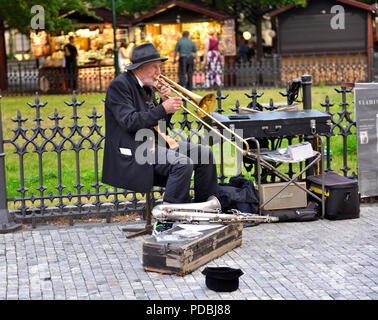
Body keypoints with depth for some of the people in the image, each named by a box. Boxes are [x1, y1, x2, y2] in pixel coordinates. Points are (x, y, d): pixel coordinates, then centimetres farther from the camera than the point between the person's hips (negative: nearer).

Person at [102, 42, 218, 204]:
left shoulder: (148, 87, 17)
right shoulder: (119, 85, -10)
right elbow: (130, 122, -22)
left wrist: (165, 101, 1)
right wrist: (163, 109, -21)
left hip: (156, 141, 9)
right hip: (133, 149, -9)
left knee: (204, 154, 0)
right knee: (183, 163, -28)